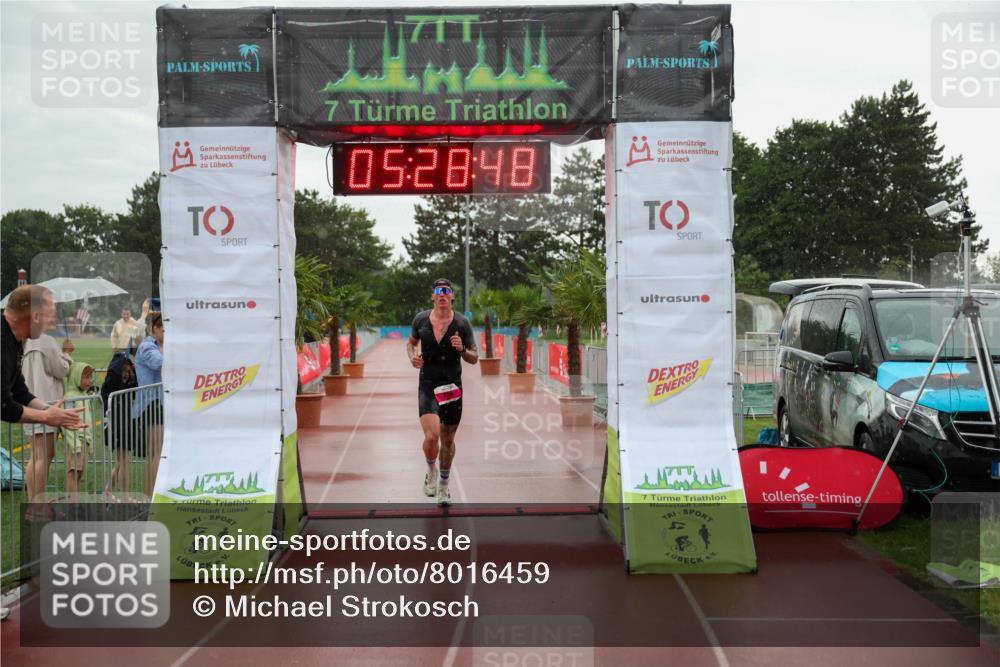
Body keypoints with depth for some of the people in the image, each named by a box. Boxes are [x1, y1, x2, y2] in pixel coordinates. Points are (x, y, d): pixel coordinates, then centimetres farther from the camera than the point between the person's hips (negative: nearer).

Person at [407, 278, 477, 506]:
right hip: (427, 386, -1)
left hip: (452, 387, 1)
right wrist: (412, 357, -3)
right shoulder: (421, 319, -1)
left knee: (448, 440, 11)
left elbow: (474, 358, 1)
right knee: (431, 436, -19)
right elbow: (411, 342, 18)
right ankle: (431, 472, 13)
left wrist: (462, 350, -20)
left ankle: (443, 485, 34)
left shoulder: (462, 323, -4)